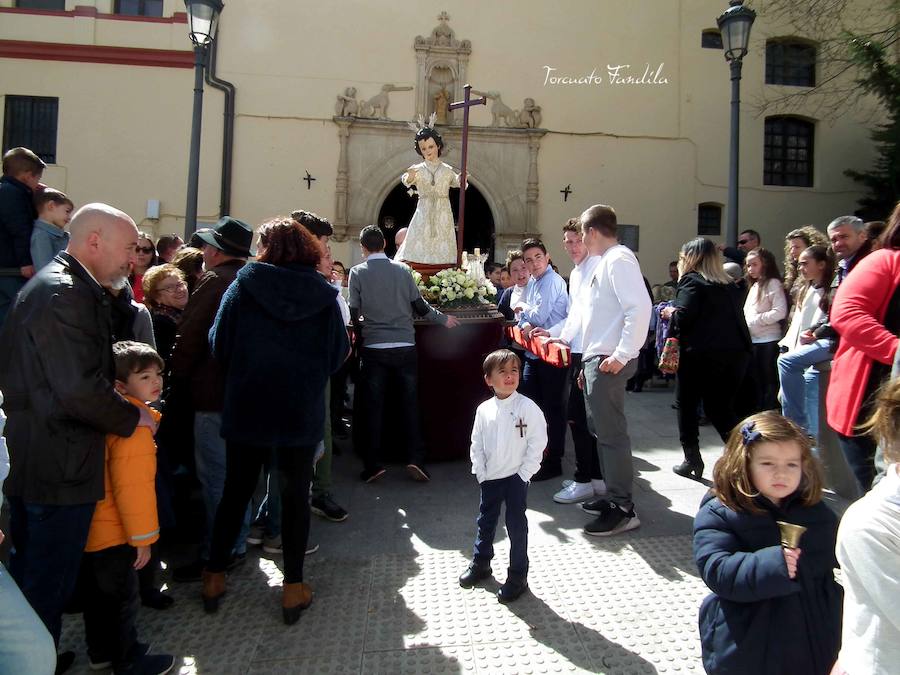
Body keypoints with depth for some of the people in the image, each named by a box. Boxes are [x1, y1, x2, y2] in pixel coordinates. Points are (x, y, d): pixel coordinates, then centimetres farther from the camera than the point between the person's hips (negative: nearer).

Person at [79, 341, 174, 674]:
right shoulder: (134, 426, -25)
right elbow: (132, 487, -27)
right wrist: (143, 537, -17)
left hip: (91, 530, 9)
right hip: (113, 534, -9)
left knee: (97, 593, 22)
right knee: (122, 598, 7)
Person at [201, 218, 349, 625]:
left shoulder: (244, 285, -6)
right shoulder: (323, 294, -4)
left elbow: (218, 343, -6)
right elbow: (339, 353, -2)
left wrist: (240, 374, 12)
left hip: (247, 408, 0)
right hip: (302, 412, 0)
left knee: (236, 491, 15)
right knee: (295, 496, 10)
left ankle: (215, 577, 27)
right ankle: (293, 587, 18)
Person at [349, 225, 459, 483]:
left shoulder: (357, 272, -1)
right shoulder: (402, 270, 2)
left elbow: (354, 312, -2)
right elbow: (419, 306, 3)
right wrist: (443, 319, 19)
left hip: (374, 348, -1)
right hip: (405, 347, 1)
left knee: (373, 408, 7)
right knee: (410, 404, 9)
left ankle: (373, 464, 9)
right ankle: (416, 459, 6)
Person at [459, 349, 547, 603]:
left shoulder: (527, 407, -14)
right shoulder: (484, 409, -2)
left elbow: (537, 443, -13)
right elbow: (477, 444, 5)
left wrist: (524, 474, -13)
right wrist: (480, 473, -1)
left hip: (516, 477, -4)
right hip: (490, 478, 4)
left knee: (516, 525, 5)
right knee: (485, 521, 19)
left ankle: (518, 576, 21)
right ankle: (481, 563, 40)